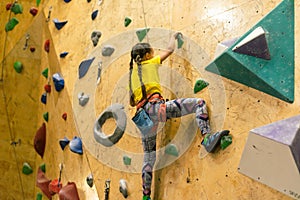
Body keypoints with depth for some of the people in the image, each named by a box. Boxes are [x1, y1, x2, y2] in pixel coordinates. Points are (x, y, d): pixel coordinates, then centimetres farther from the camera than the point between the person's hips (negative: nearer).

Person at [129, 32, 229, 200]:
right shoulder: (151, 63, 13)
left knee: (149, 156, 13)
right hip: (156, 106, -6)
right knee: (198, 103, -3)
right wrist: (174, 37, 40)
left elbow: (132, 102, 28)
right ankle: (207, 138, -25)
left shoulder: (133, 72, 27)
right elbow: (170, 49, 21)